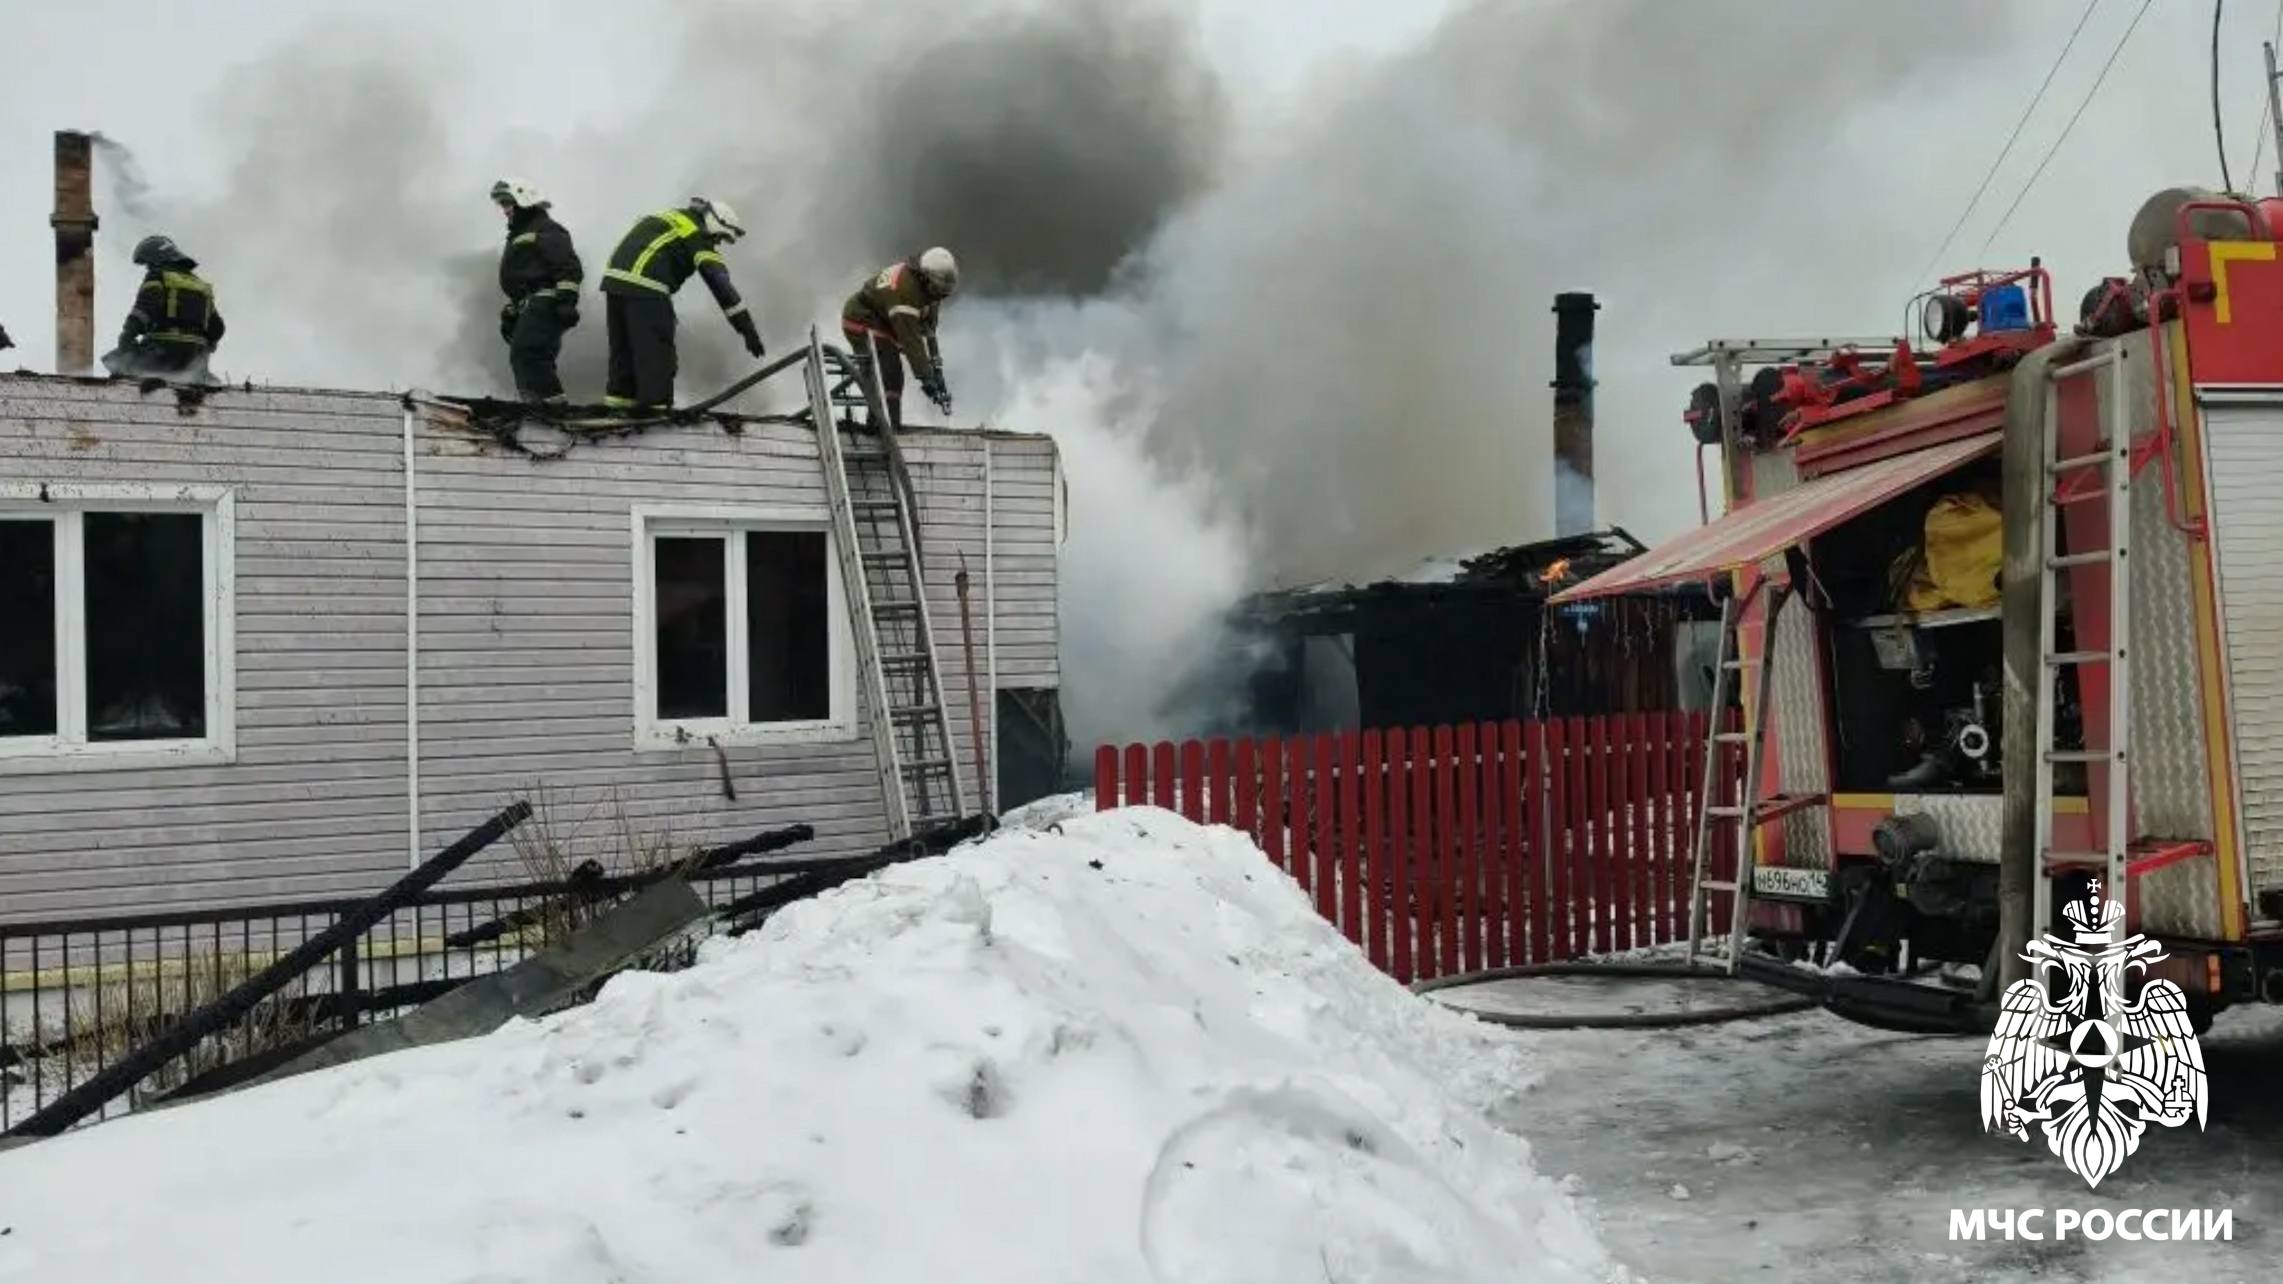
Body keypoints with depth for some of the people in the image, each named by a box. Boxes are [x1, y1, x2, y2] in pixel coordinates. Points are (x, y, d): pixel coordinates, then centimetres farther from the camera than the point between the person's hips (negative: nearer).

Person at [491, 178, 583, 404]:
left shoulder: (546, 230, -4)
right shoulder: (518, 235, 29)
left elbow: (569, 268, -16)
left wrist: (567, 300, -26)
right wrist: (509, 313, 31)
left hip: (544, 306, -10)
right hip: (527, 309, 10)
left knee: (525, 355, -21)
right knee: (528, 359, 8)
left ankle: (551, 402, -23)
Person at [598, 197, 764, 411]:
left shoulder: (668, 218, 24)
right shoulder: (698, 236, -2)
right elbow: (720, 283, -8)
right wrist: (748, 328, -10)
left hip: (613, 278, 8)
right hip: (644, 287, -8)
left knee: (624, 345, 18)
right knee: (656, 350, -1)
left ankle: (620, 398, 24)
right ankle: (655, 406, -1)